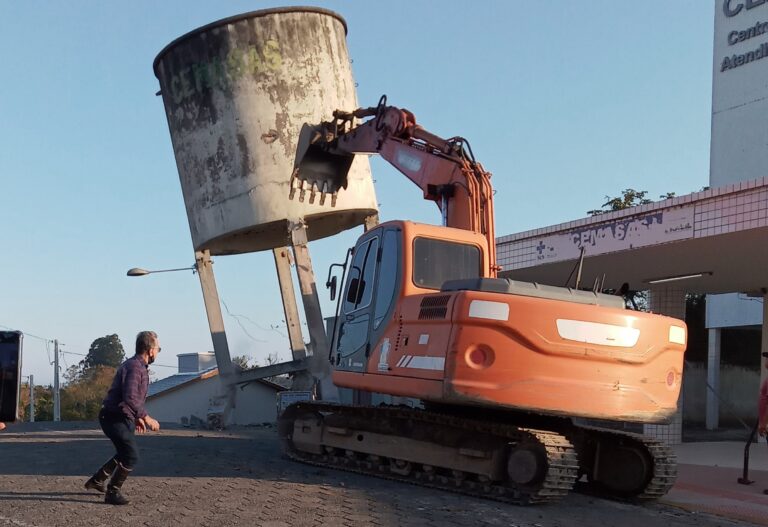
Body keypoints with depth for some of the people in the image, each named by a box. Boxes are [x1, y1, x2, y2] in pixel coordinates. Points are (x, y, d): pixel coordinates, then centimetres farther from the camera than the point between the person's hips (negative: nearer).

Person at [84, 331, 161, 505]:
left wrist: (137, 417, 24)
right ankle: (113, 492, 1)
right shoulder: (134, 367, -20)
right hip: (115, 418, -11)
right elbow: (129, 398, -31)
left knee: (126, 453, 23)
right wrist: (146, 417, -26)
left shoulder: (137, 366, 13)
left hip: (122, 418, 11)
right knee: (131, 456, -10)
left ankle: (97, 480, 33)